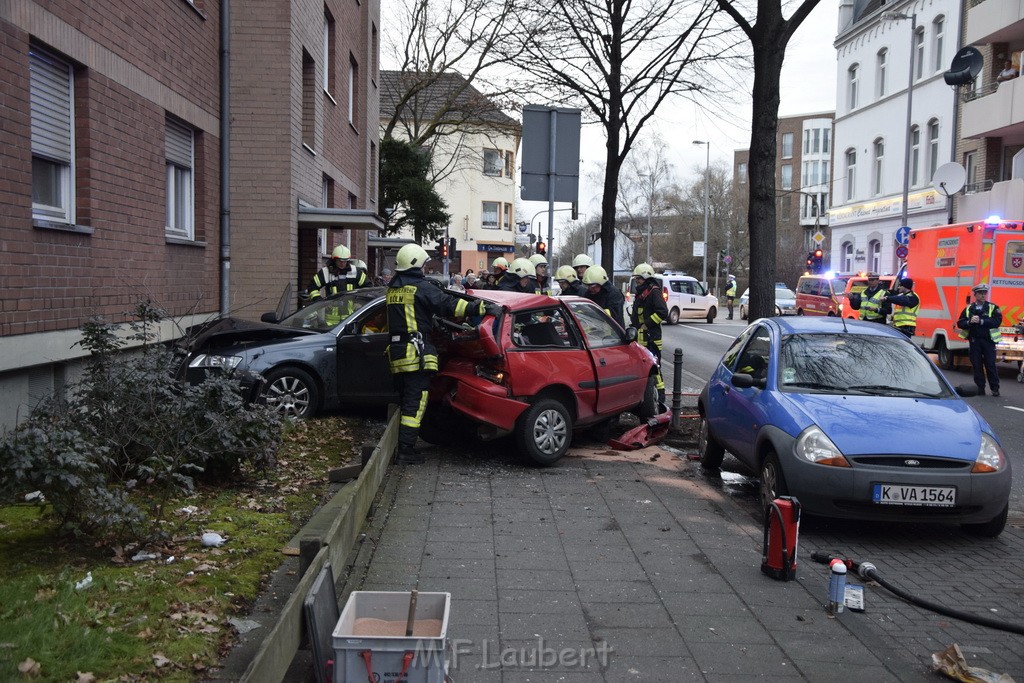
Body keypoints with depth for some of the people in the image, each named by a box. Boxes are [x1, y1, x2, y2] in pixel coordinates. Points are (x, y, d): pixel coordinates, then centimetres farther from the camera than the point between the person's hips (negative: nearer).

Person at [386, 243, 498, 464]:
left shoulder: (393, 288, 15)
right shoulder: (421, 287, -9)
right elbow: (449, 305, -18)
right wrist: (482, 308, -21)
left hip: (396, 352, 8)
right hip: (416, 353, -8)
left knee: (406, 400, 17)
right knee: (415, 402, -5)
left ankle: (402, 445, 20)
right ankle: (406, 451, -7)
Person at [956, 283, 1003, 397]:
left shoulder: (993, 308, 3)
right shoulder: (968, 309, 10)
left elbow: (997, 321, -12)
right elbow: (960, 324, 4)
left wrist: (981, 321, -19)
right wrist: (969, 322, -15)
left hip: (988, 340, -2)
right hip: (974, 341, 2)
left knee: (990, 365, -2)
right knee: (977, 365, 4)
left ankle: (995, 388, 6)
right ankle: (980, 388, 11)